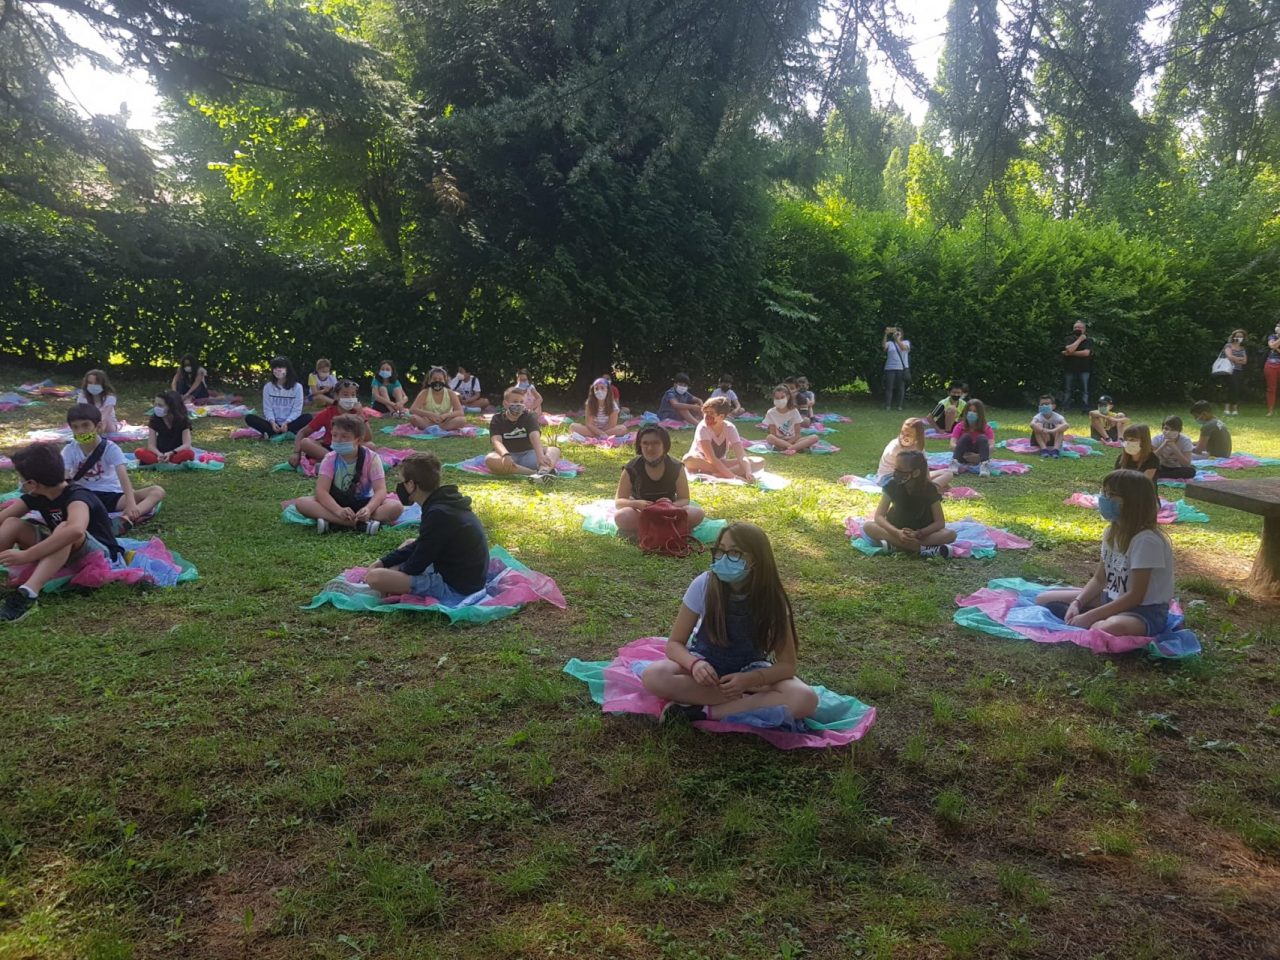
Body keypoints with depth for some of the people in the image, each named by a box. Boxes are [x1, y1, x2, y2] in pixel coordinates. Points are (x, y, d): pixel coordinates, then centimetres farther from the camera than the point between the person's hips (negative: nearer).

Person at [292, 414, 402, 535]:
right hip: (336, 502, 1)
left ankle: (334, 522, -34)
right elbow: (321, 490, -21)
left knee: (396, 506, -29)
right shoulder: (330, 459, -10)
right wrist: (338, 510, -40)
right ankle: (361, 525, -37)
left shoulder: (371, 458, -13)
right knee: (302, 503, -27)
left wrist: (368, 509, -42)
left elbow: (380, 490, -20)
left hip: (363, 503, -1)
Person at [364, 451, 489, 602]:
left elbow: (417, 564, -15)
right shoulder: (444, 502, 7)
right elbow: (421, 547, 18)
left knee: (374, 577, -19)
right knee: (408, 544, 30)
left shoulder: (438, 514, -24)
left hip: (455, 589, -10)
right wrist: (383, 562, 11)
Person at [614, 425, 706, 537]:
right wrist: (637, 503, -32)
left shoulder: (676, 467, -9)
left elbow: (684, 499, -6)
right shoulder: (632, 469, -13)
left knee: (697, 513, -26)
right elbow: (618, 501, -10)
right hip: (641, 513, -2)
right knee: (621, 516, -36)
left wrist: (672, 505, -30)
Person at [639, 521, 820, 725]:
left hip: (749, 669, 0)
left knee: (806, 700, -29)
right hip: (706, 663, 0)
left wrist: (749, 680, -34)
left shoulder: (771, 597, -18)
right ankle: (754, 700, -22)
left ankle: (703, 711, -25)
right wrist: (694, 663, -34)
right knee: (653, 676, -32)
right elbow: (675, 643, -12)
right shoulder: (704, 584, -19)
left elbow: (787, 665, -16)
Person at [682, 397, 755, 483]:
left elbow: (742, 456, -23)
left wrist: (748, 473, -44)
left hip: (720, 464, 3)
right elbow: (711, 458, -33)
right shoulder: (703, 427, -23)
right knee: (689, 459, -40)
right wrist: (733, 476, -42)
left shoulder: (730, 428, -14)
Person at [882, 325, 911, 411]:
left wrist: (897, 339, -28)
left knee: (901, 387, 0)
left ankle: (899, 405, 6)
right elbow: (883, 346, -13)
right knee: (889, 387, -2)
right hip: (890, 368, 0)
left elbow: (904, 348, -14)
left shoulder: (906, 342, 9)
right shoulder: (890, 343, 10)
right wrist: (886, 334, -26)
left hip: (902, 368, 0)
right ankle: (887, 405, 1)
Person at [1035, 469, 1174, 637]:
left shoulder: (1146, 540, -22)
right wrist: (1077, 603, -10)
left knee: (1104, 630, -42)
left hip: (1147, 610, -8)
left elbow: (1135, 596, -23)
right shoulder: (1112, 533, 4)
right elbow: (1099, 579, 9)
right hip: (1115, 601, 9)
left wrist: (1089, 616, -25)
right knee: (1045, 599, 1)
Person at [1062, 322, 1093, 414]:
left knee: (1084, 390, -4)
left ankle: (1085, 410, -3)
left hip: (1084, 369, -1)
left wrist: (1070, 353, -11)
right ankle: (1064, 409, 7)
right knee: (1067, 390, 3)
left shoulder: (1088, 340, 4)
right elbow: (1069, 349, -13)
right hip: (1070, 368, 1)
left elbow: (1086, 353, -13)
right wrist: (1079, 339, -9)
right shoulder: (1069, 339, 7)